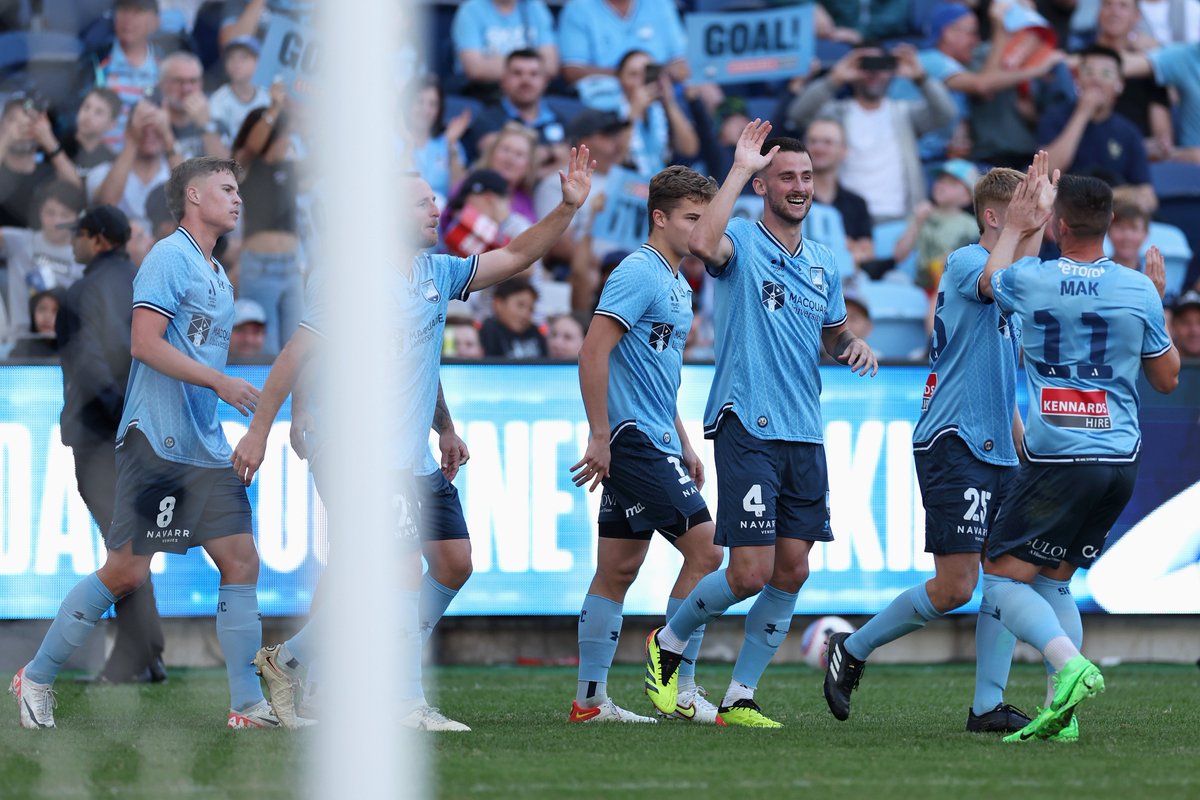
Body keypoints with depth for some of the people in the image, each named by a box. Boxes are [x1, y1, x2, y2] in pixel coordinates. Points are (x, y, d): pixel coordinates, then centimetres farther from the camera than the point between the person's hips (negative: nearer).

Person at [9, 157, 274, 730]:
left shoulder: (217, 276, 19)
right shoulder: (170, 258, -9)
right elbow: (145, 342, -18)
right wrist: (219, 382, -21)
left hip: (205, 446, 9)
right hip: (157, 440, -9)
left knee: (241, 562, 0)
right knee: (126, 573, -6)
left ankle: (247, 704, 2)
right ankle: (36, 678, 8)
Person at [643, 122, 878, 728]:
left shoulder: (825, 264, 15)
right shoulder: (741, 243, -4)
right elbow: (703, 243, -29)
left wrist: (854, 346, 6)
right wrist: (740, 168, -23)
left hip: (805, 437, 7)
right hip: (747, 428, -7)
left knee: (791, 572, 2)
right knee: (752, 572, -12)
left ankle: (740, 697, 12)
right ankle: (668, 644, 14)